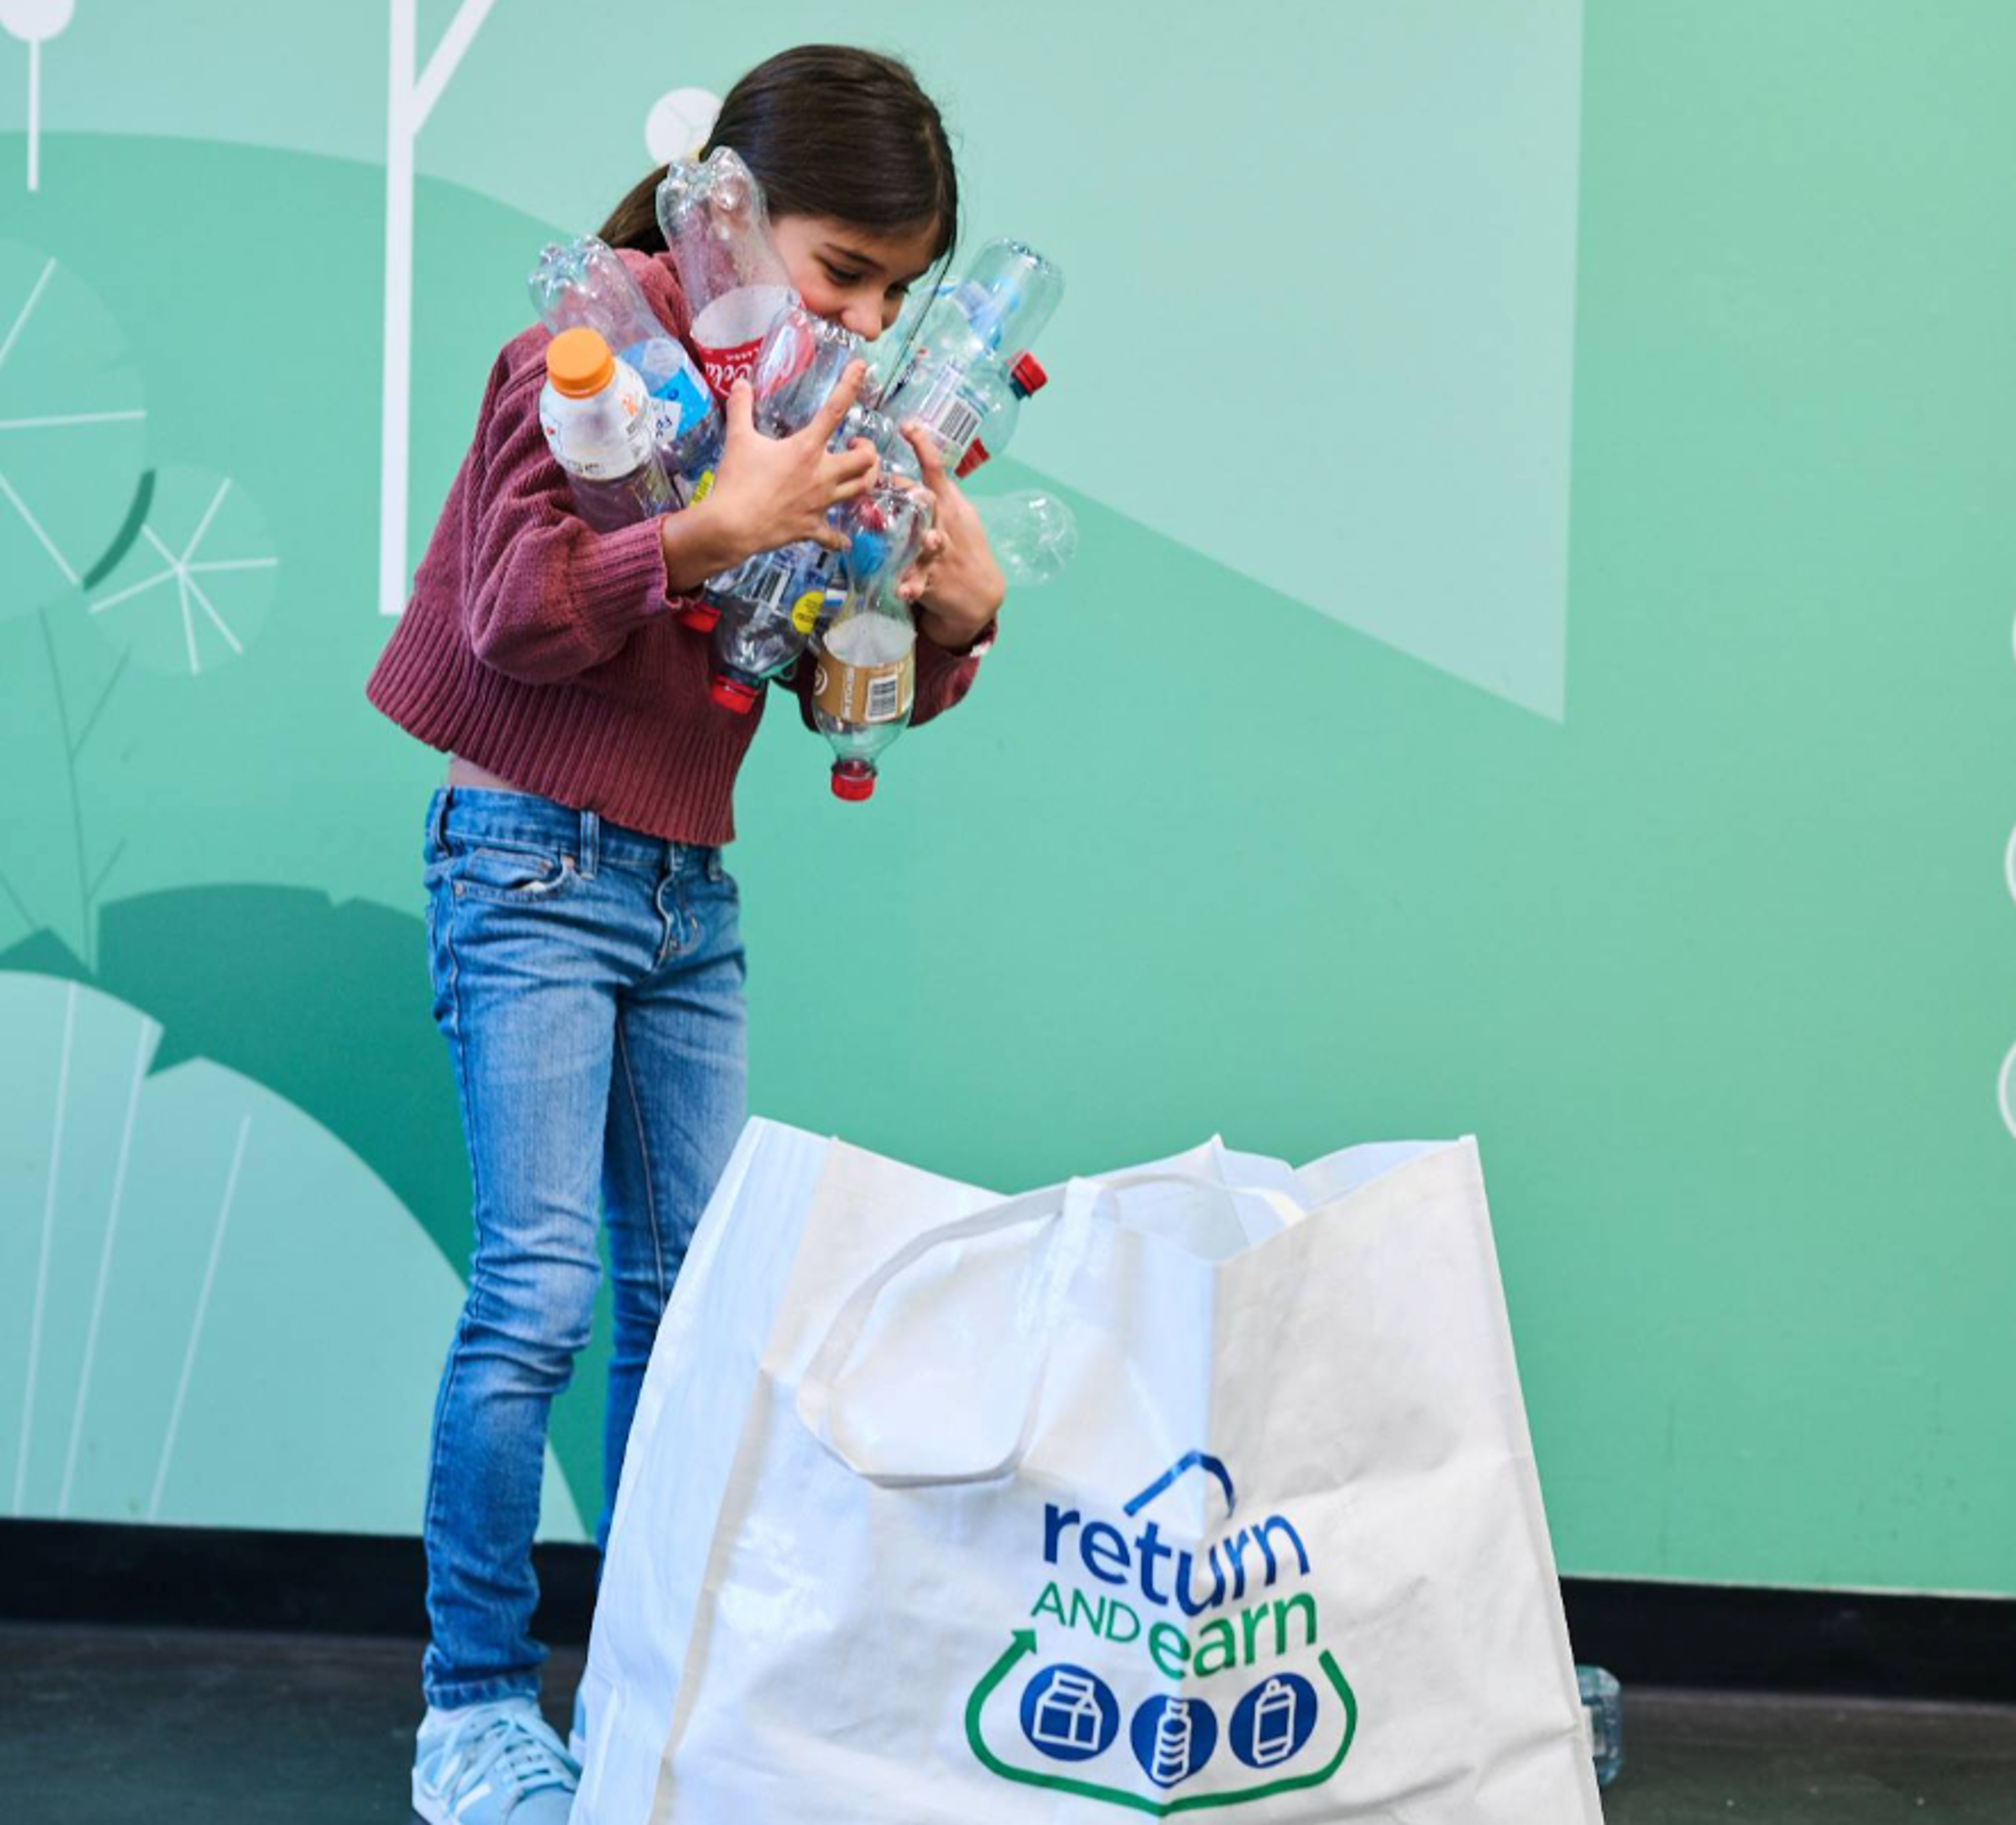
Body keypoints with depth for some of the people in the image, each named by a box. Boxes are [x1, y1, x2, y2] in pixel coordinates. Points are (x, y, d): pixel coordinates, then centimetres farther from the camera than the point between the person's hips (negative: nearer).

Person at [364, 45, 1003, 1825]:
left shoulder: (839, 405, 9)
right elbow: (510, 613, -19)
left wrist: (956, 619, -6)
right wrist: (720, 526, -27)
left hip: (690, 892, 7)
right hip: (535, 869, -7)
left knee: (688, 1293, 7)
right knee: (540, 1289, -11)